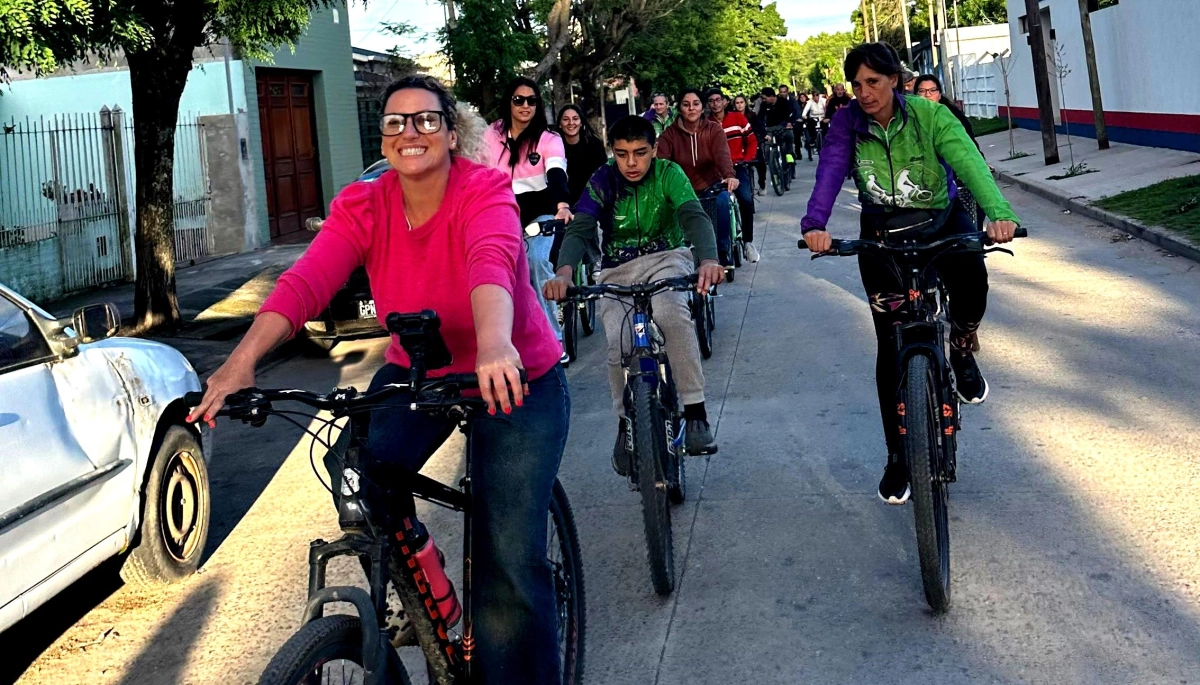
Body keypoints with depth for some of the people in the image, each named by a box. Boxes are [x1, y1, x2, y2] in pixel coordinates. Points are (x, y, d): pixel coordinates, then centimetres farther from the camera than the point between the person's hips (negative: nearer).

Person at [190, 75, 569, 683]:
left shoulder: (485, 191, -21)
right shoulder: (362, 207, -10)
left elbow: (491, 262, -43)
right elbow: (304, 283, -25)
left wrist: (496, 345, -64)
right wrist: (242, 361, -42)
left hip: (516, 382, -4)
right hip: (417, 373, 4)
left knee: (510, 563, -11)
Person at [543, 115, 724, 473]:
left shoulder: (668, 174, -11)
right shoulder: (602, 181, -8)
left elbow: (694, 216, -26)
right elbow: (579, 229, -20)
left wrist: (708, 259, -48)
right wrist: (563, 272, -42)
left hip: (666, 258, -1)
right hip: (617, 270, 1)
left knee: (671, 312, -36)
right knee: (619, 347, -22)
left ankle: (695, 412, -28)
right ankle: (625, 424, 6)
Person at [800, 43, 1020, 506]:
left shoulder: (929, 115, -16)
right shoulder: (847, 123, -11)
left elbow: (968, 161, -30)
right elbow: (830, 171, -26)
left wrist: (998, 211, -48)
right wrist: (814, 223, -46)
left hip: (941, 220, -1)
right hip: (882, 231, 1)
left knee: (970, 282, -34)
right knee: (891, 345, -1)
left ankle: (961, 350, 3)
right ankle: (897, 458, 12)